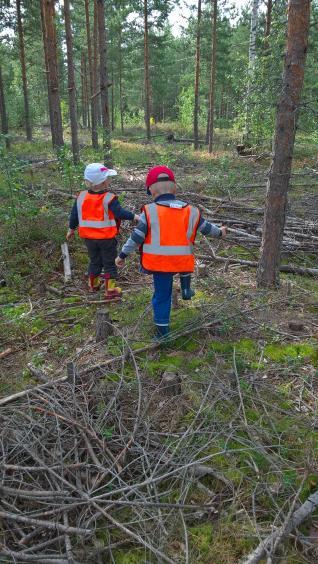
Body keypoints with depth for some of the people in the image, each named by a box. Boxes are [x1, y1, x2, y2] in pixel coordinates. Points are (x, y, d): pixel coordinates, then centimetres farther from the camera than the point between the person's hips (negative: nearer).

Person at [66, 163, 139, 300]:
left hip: (89, 237, 5)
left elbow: (74, 215, 6)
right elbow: (119, 213, -28)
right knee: (109, 263, 6)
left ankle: (93, 284, 38)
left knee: (94, 261, 22)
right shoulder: (109, 198, -17)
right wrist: (134, 217, -25)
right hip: (107, 237, -5)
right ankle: (110, 290, 8)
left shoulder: (81, 196, -1)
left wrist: (71, 229, 18)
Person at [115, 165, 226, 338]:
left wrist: (123, 255, 6)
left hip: (159, 263, -1)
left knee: (162, 295, 12)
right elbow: (206, 228, 16)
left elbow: (136, 237, -6)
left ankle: (162, 330, 21)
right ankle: (186, 289, 31)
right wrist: (219, 232, 37)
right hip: (183, 262, 2)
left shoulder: (149, 211, -8)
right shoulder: (191, 211, 1)